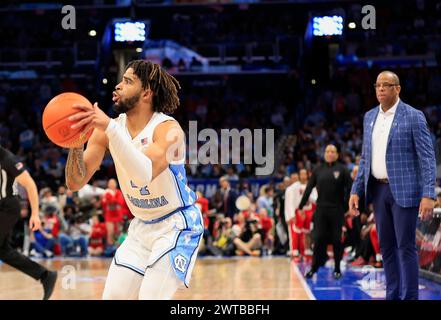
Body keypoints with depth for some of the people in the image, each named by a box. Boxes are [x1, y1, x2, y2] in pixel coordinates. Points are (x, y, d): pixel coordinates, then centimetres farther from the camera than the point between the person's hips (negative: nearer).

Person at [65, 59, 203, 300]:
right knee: (113, 296, 3)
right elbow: (75, 182, -8)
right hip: (142, 226, 7)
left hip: (178, 225, -6)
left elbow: (144, 175, -41)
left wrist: (110, 128, -48)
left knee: (151, 297, -17)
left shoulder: (168, 129, -22)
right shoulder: (107, 129, -5)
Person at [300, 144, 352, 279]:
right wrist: (301, 205, 6)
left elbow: (349, 188, -3)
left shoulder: (342, 169, 1)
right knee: (319, 239, -1)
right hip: (321, 209, 2)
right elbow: (309, 188, 9)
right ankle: (314, 268, 5)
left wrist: (348, 207, -9)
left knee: (336, 240, 2)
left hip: (337, 210, -2)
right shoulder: (318, 170, 9)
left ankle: (337, 269, 12)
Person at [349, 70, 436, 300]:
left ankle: (409, 296, 1)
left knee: (405, 247, -5)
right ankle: (392, 296, 17)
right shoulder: (370, 117, 12)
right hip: (378, 190, 6)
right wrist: (356, 191, 9)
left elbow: (427, 157, -10)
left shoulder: (413, 117, -7)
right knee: (386, 247, 9)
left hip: (404, 191, -6)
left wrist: (428, 195, -18)